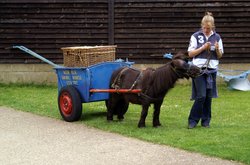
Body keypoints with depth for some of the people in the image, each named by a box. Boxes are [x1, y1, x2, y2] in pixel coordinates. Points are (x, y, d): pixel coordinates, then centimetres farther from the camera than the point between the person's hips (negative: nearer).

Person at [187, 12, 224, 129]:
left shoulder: (217, 37, 8)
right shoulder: (196, 36, 1)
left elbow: (220, 56, 12)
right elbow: (190, 54, -1)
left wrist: (217, 49, -10)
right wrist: (203, 48, -12)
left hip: (211, 70, 3)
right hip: (199, 70, -3)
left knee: (208, 97, 5)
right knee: (201, 96, -10)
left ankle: (206, 121, 15)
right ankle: (193, 120, 0)